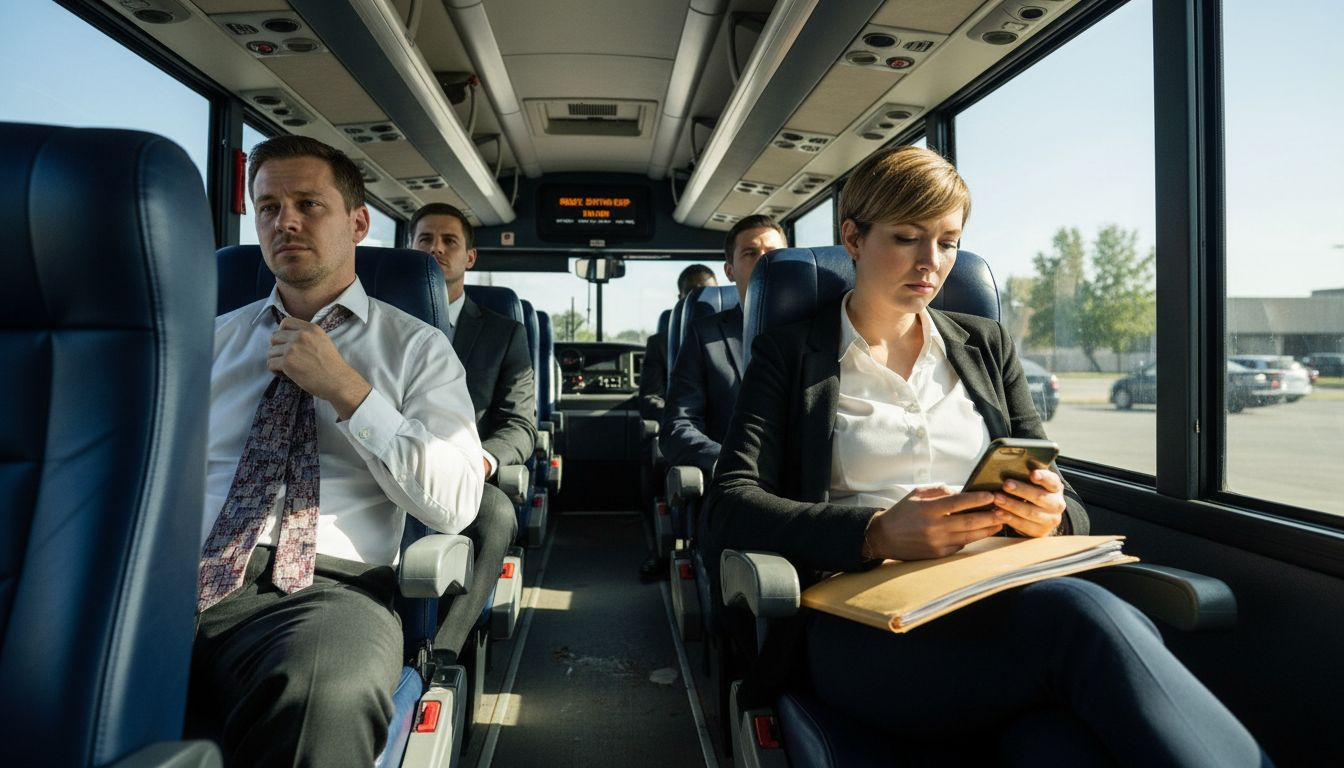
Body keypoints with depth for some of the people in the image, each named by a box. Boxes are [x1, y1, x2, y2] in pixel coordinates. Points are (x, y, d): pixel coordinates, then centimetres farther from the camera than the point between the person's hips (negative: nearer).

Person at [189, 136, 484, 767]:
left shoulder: (417, 348, 7)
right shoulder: (215, 339, 18)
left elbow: (454, 504, -3)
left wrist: (348, 390, -9)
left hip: (325, 590, -2)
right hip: (180, 580, 2)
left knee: (326, 692, -35)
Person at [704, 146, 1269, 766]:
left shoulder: (987, 346, 20)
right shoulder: (789, 354, 8)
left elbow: (1065, 504, 19)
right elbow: (731, 507, -5)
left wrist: (1050, 515, -8)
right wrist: (877, 533, -21)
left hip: (1002, 603, 4)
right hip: (865, 622, -3)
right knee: (1087, 617, -33)